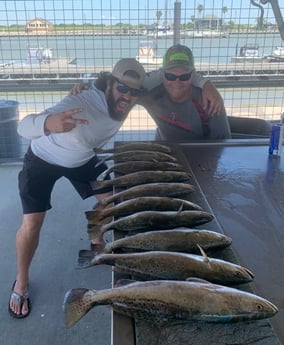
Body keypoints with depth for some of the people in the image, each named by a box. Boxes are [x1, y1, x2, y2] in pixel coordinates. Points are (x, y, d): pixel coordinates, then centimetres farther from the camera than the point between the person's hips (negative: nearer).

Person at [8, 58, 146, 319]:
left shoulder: (124, 100, -20)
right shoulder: (81, 102, -41)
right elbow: (24, 127, -49)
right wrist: (48, 123, -71)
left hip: (82, 159, 6)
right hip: (43, 160, -5)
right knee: (31, 224, -11)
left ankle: (98, 243, 35)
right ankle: (21, 281, 15)